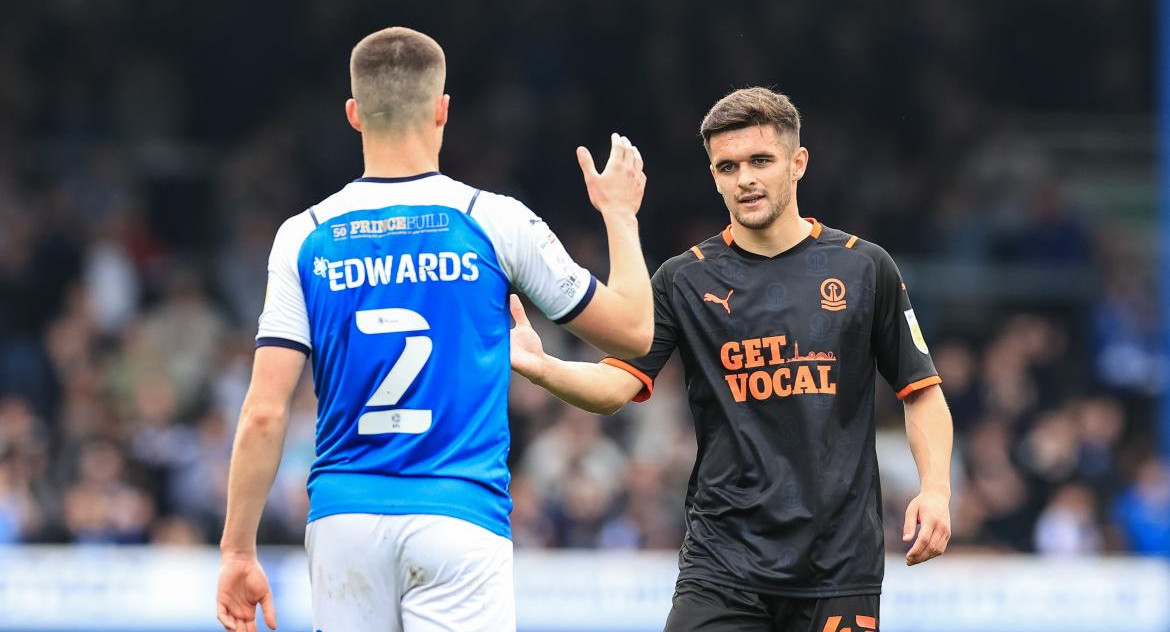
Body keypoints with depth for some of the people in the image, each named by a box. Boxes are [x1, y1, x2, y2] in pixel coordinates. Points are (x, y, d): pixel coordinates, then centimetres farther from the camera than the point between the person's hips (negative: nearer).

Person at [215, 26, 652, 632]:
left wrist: (237, 552, 4)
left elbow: (264, 413, -2)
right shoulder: (494, 222, -1)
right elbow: (633, 330, 11)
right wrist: (619, 214, 27)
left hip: (342, 520, 2)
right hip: (459, 521, -2)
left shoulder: (303, 238, 3)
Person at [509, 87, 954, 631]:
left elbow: (921, 391, 9)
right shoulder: (684, 280, 4)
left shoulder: (864, 268, 5)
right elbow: (615, 385, -6)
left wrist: (935, 488, -6)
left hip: (839, 563, 0)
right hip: (723, 563, 0)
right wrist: (538, 366, -25)